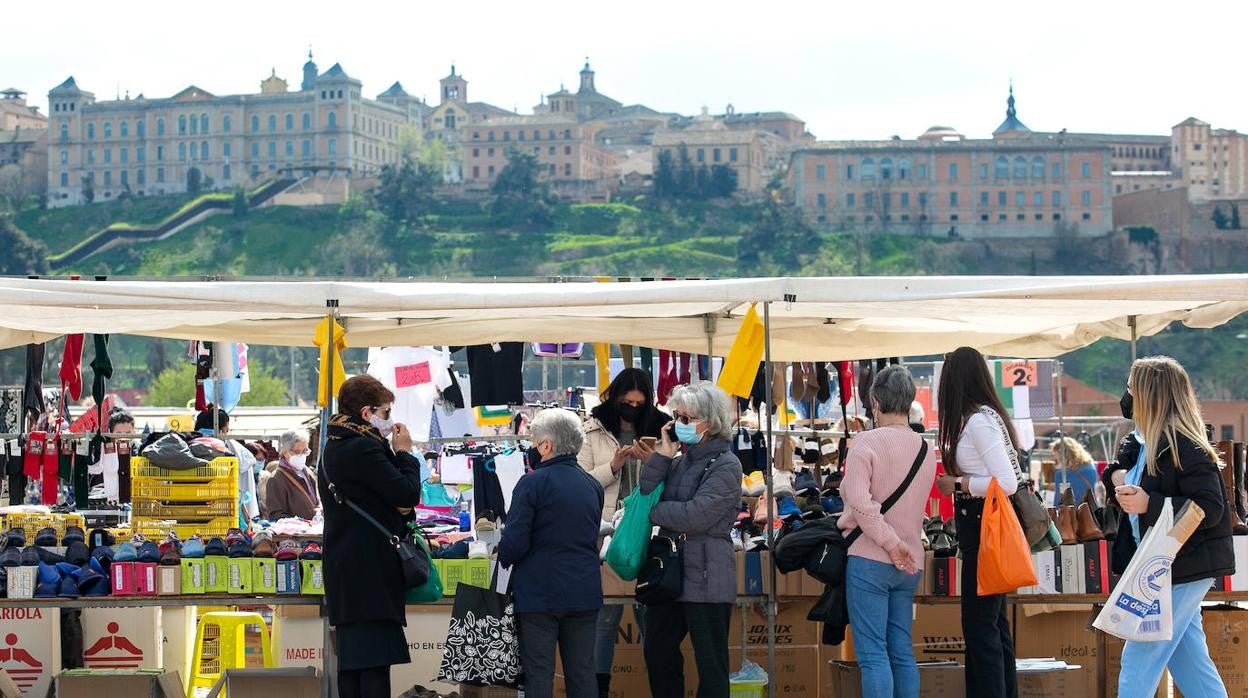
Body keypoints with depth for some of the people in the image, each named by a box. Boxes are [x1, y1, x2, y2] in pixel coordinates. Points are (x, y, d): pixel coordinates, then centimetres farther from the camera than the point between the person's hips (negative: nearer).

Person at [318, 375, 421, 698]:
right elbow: (408, 494, -16)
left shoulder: (335, 446, 15)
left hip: (344, 568, 10)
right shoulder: (364, 447, -16)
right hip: (370, 568, -10)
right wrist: (404, 453, -2)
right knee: (375, 660, -10)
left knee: (352, 658, 12)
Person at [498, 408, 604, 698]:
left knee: (538, 674, 0)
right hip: (584, 592, 5)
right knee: (582, 674, 8)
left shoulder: (532, 484, -11)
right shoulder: (593, 486, 8)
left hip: (539, 591, -5)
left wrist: (503, 556, 6)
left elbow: (513, 543, -14)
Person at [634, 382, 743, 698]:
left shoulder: (725, 466, -10)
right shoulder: (680, 461, 12)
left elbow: (694, 517, -20)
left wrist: (652, 512, -7)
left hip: (705, 577, -8)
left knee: (710, 663, -1)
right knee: (656, 651, 15)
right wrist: (662, 455, -5)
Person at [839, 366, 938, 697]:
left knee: (873, 654, -5)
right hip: (910, 563, 6)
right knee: (901, 652, 11)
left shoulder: (868, 441, -11)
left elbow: (859, 502, -19)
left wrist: (890, 543, -13)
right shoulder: (926, 449, 9)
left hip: (870, 558, -6)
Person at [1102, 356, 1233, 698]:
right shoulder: (1141, 442, 10)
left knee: (1138, 662, -7)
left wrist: (1149, 503, -31)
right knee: (1191, 663, 12)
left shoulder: (1184, 448, -19)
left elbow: (1210, 509, -23)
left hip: (1183, 570, -10)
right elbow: (1119, 468, 24)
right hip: (1163, 567, 10)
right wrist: (1117, 477, 0)